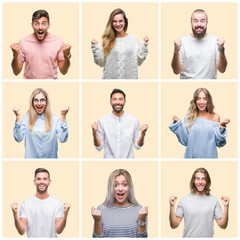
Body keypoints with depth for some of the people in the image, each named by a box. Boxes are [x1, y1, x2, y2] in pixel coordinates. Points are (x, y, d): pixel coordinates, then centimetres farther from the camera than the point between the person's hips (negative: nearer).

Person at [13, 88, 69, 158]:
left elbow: (63, 139, -17)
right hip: (31, 157, 0)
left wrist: (63, 116, -21)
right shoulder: (27, 117, -5)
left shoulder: (54, 119, -7)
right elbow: (18, 138, -13)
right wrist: (17, 116, -19)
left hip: (50, 156, 0)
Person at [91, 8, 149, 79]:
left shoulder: (133, 39, 1)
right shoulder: (107, 39, 0)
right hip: (110, 77, -1)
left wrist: (144, 44, -3)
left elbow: (138, 62, 1)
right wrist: (95, 47, -8)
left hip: (129, 77, 1)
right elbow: (101, 63, 0)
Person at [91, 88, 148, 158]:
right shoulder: (102, 121, -1)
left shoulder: (134, 120, 0)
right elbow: (99, 147, 0)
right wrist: (94, 133, -15)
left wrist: (143, 134, -12)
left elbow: (137, 146, 5)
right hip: (109, 158, -1)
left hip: (128, 158, 1)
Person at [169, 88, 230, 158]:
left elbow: (218, 142, -3)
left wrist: (222, 126, -15)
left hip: (209, 155, 0)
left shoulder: (215, 117, -1)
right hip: (192, 155, 0)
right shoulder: (189, 118, 0)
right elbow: (184, 141, -3)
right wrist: (177, 123, -9)